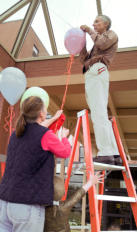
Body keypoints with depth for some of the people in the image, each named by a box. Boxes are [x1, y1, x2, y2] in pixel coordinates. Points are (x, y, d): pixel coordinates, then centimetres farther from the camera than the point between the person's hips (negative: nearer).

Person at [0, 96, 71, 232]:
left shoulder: (16, 134, 9)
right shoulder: (46, 135, -10)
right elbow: (65, 153, 8)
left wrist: (54, 118, 45)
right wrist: (64, 136, 28)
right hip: (28, 204, -6)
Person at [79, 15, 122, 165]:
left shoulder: (111, 34, 17)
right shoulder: (98, 42, 39)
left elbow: (102, 43, -8)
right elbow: (84, 60, 26)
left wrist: (89, 31, 6)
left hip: (97, 70, -9)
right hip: (91, 75, 9)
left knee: (98, 113, -22)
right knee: (100, 114, -1)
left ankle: (105, 153, -28)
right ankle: (114, 154, -4)